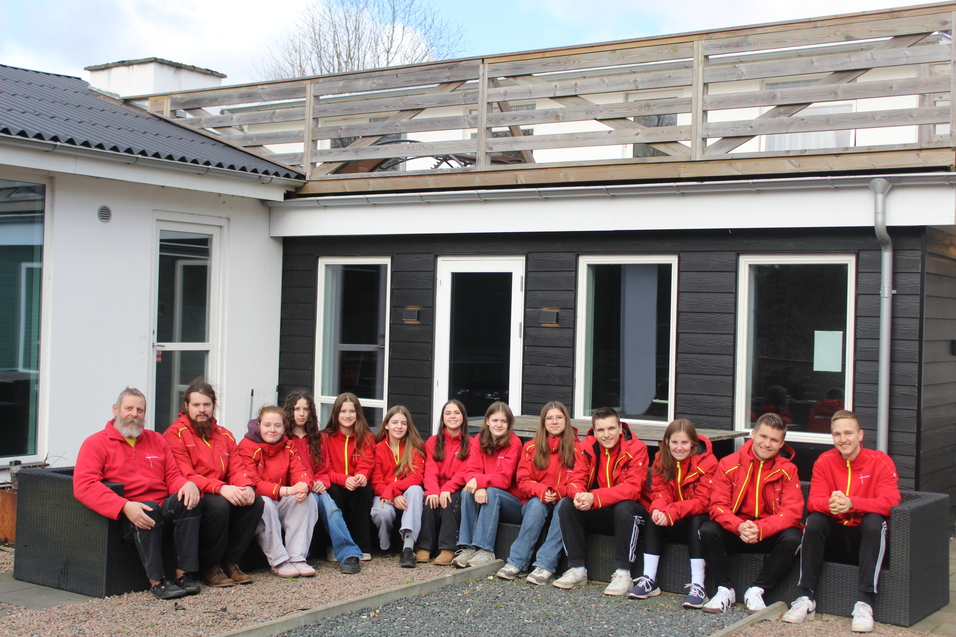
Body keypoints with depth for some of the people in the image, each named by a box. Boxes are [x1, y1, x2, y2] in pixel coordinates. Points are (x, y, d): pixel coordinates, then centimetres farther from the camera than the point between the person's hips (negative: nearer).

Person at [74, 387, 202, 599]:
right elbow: (84, 486, -10)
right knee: (149, 508, -36)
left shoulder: (156, 440, 22)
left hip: (163, 509, 5)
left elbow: (173, 476, 20)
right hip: (124, 518, -4)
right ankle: (157, 580, -31)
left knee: (186, 500, -26)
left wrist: (188, 484, -9)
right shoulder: (96, 443, 5)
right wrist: (125, 507, -25)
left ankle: (184, 574, -26)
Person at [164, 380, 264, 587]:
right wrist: (221, 488, -29)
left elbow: (237, 467, 9)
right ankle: (210, 566, -14)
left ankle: (230, 562, -5)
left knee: (255, 502, -18)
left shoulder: (224, 434, 16)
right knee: (219, 505, -34)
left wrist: (247, 487, -16)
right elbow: (184, 476, -17)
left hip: (225, 494, 6)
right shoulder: (176, 434, -6)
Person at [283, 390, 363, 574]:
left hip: (316, 489, 3)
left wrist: (322, 482, -4)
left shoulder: (317, 437, 18)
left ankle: (349, 554, -39)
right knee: (312, 499, -35)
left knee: (327, 502, -29)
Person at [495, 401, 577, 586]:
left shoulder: (575, 448, 4)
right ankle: (516, 562, -33)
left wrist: (559, 493, -20)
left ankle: (545, 566, -38)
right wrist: (541, 491, -19)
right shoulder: (531, 448, 10)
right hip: (535, 504, 1)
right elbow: (523, 482, 2)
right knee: (536, 504, -33)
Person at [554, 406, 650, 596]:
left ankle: (622, 573, -26)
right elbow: (577, 480, -8)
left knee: (623, 508, -36)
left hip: (628, 511, -4)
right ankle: (577, 569, -13)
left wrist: (594, 498, -39)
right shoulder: (586, 447, -3)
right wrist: (579, 494, -36)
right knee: (567, 505, -19)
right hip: (597, 513, 4)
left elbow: (633, 488, -27)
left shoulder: (636, 448, -16)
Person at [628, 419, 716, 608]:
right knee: (653, 520, -22)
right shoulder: (661, 461, -1)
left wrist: (671, 513, -37)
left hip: (699, 518, -4)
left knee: (697, 521, -34)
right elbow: (660, 492, -7)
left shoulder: (707, 461, -17)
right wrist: (657, 509, -33)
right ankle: (649, 580, -21)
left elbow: (702, 500, -24)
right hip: (672, 521, 4)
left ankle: (697, 586, -35)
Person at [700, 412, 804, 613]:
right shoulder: (729, 464, -5)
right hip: (734, 533, 0)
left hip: (769, 535, 0)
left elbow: (792, 512, -14)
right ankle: (725, 590, -11)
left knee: (792, 538, -30)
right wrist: (739, 526, -32)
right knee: (708, 530, -27)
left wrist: (760, 529, -32)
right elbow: (718, 505, -11)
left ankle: (756, 591, -14)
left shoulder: (787, 470, -5)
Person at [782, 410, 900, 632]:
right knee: (814, 520, -25)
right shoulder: (824, 462, -1)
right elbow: (813, 502, -12)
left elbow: (890, 501, -23)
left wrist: (851, 503, -38)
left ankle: (865, 602, -35)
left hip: (866, 538, -2)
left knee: (874, 520, -32)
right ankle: (806, 598, -25)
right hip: (835, 537, 2)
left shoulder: (880, 461, -8)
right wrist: (830, 504, -37)